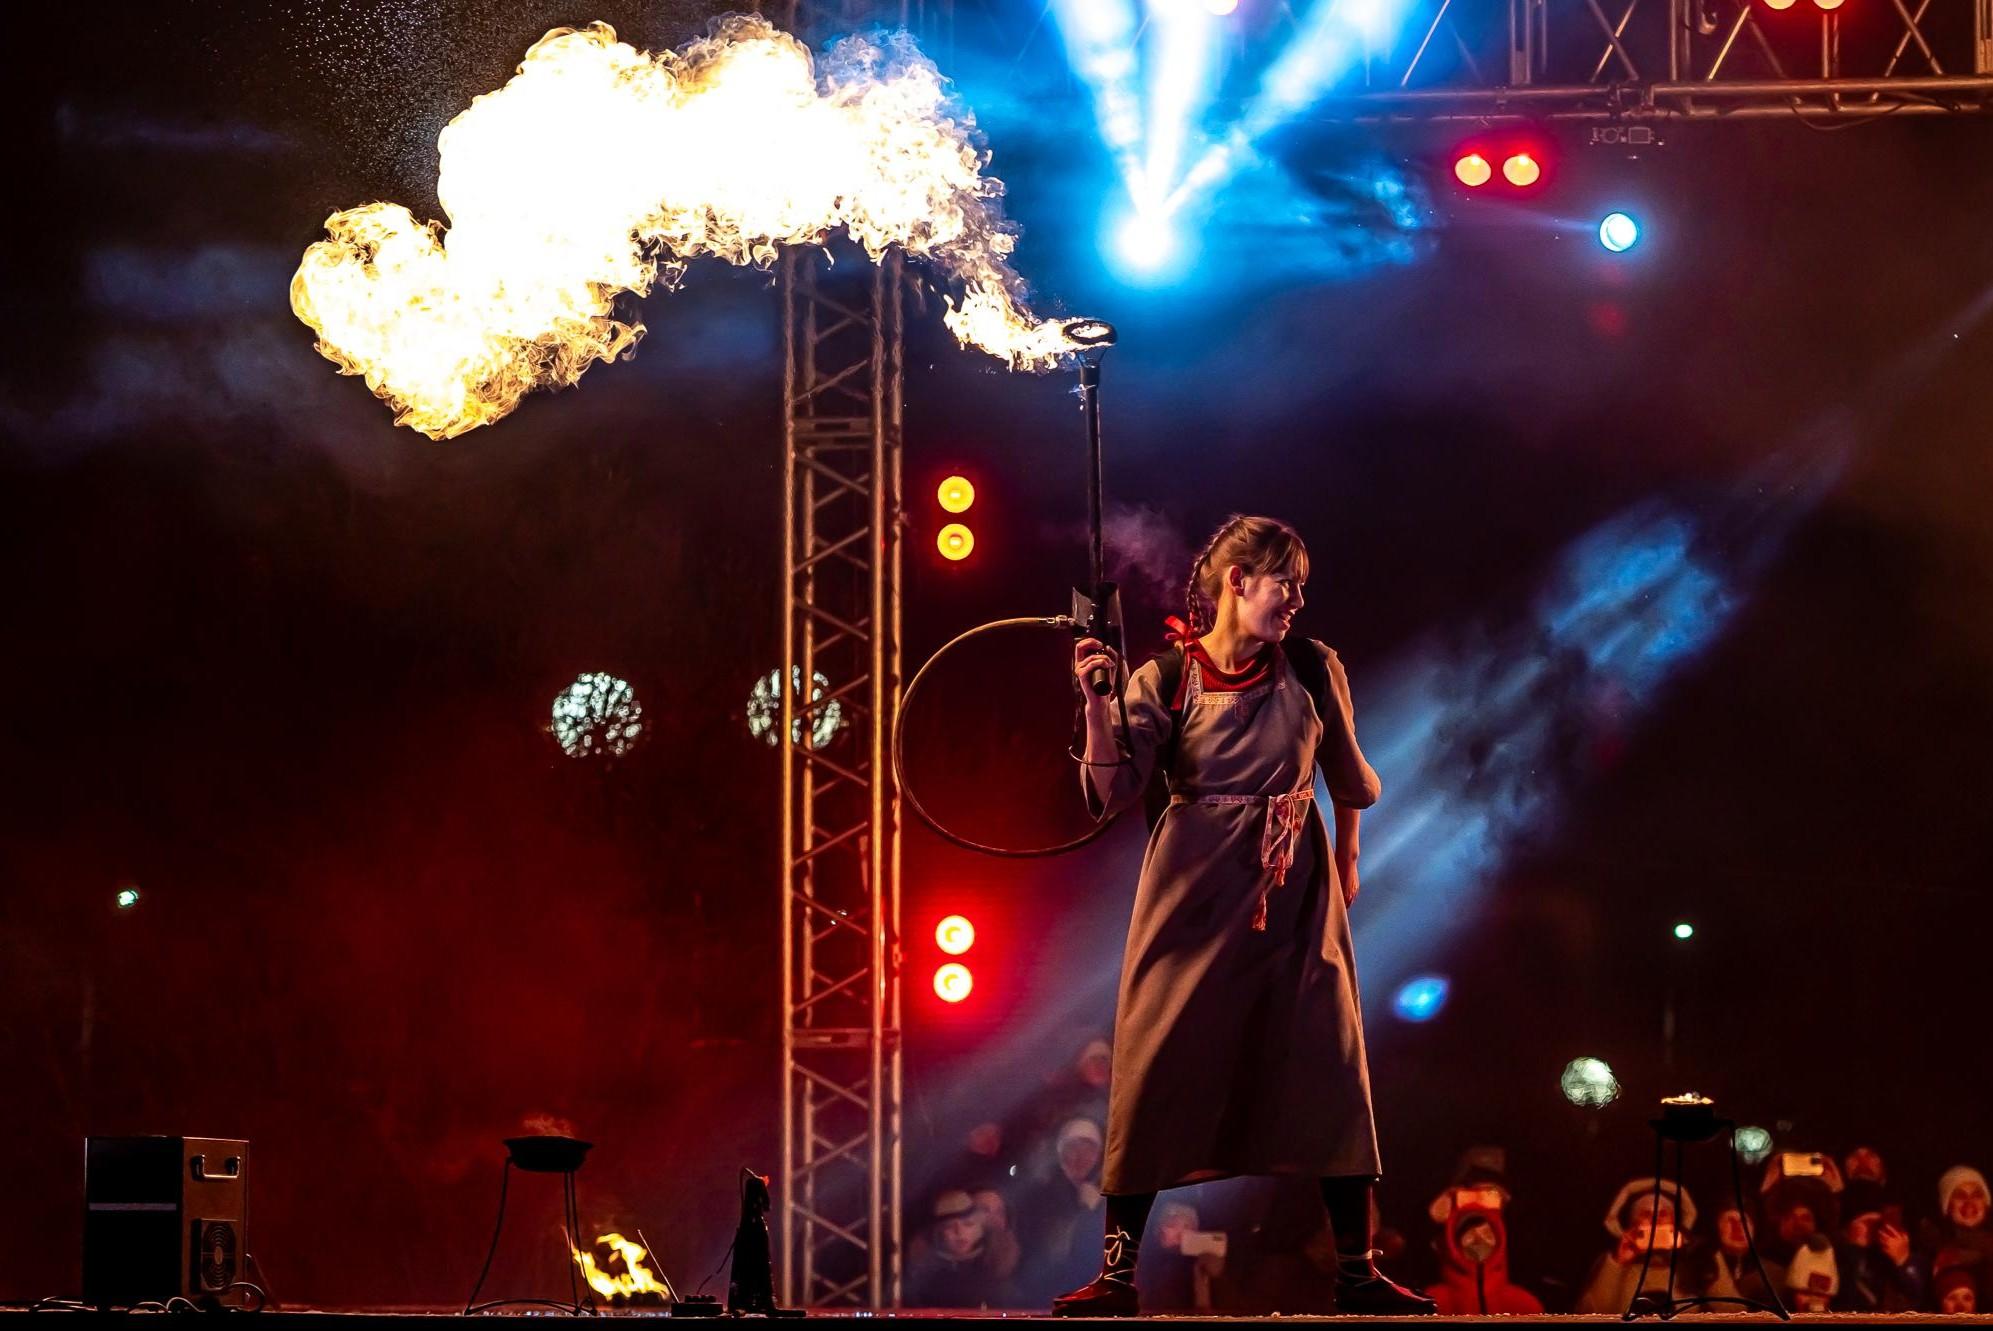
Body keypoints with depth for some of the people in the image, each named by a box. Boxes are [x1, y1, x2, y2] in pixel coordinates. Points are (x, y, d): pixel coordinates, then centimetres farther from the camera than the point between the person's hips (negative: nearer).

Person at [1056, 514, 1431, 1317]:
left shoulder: (1313, 670, 4)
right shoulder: (1164, 680, -4)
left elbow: (1347, 776, 17)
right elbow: (1114, 790, -12)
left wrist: (1346, 860, 22)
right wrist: (1097, 703, -24)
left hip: (1294, 891, 2)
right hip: (1196, 890, -2)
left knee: (1329, 1070, -1)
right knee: (1158, 1072, -4)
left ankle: (1356, 1271, 6)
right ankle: (1118, 1272, 1)